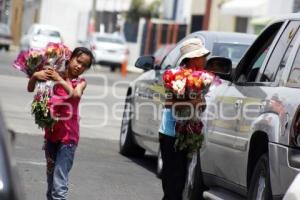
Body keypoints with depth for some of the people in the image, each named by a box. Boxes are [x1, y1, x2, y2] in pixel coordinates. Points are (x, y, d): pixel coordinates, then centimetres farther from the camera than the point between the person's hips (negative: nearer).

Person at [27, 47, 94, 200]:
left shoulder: (80, 82, -1)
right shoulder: (53, 75, 3)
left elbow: (76, 94, -22)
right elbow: (30, 89, 2)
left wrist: (60, 79, -30)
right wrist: (35, 76, -18)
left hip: (68, 135, -4)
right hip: (51, 132, 4)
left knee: (60, 181, -13)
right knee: (50, 176, 15)